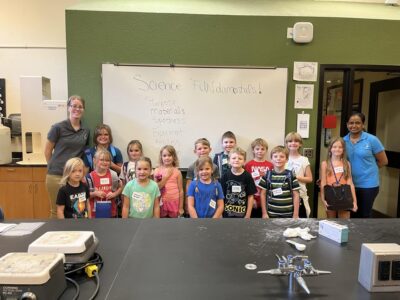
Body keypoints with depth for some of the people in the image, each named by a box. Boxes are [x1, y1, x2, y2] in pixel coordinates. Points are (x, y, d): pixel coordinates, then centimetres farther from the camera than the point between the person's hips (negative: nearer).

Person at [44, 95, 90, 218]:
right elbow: (47, 151, 2)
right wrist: (55, 167, 6)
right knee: (57, 210, 6)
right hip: (56, 176, -4)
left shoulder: (86, 131, 7)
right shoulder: (58, 127, -5)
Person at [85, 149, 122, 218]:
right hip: (95, 212, -1)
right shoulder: (90, 176, -8)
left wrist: (114, 194, -10)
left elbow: (120, 187, 7)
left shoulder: (113, 174, -4)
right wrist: (95, 193, -18)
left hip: (111, 211, 1)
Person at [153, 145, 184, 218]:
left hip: (174, 202, 0)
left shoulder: (177, 172, -3)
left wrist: (181, 207, 0)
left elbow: (181, 190, 0)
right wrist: (166, 177, -16)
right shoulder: (157, 170, -1)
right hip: (162, 202, 1)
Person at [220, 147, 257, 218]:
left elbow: (250, 196, -4)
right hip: (227, 213, 1)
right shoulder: (225, 176, -4)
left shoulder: (247, 176, -7)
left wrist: (248, 215, -5)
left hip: (242, 214, -1)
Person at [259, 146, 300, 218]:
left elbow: (296, 195, 0)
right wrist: (264, 213, 1)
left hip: (288, 214, 0)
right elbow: (263, 194, 3)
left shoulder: (291, 175, -2)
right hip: (271, 214, 1)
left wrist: (296, 214, -3)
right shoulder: (267, 175, -1)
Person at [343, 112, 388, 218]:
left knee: (365, 214, 12)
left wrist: (368, 168, 2)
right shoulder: (343, 141, -1)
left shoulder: (372, 140, -9)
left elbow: (383, 161, -2)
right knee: (351, 214, 16)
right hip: (349, 184, 3)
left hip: (368, 184, -3)